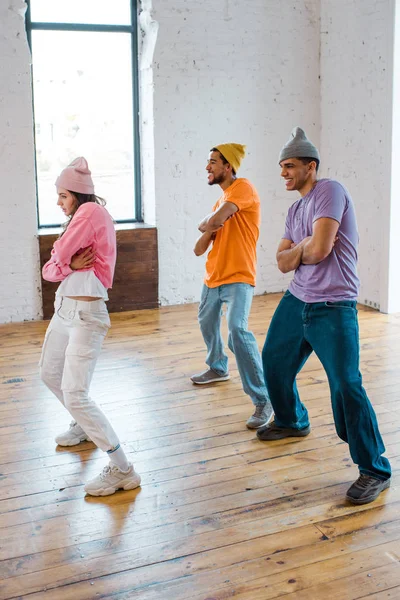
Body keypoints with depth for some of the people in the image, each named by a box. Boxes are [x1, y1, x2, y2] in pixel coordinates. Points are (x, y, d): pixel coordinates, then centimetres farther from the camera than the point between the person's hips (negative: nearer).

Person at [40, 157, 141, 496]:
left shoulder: (91, 211, -12)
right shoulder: (78, 219, 15)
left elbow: (61, 254, -18)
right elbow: (49, 270, 6)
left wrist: (63, 259, 3)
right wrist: (70, 264, -14)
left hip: (86, 314, -10)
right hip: (64, 308, 10)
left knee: (75, 394, -15)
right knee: (49, 373, 27)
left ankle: (122, 470, -11)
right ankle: (83, 427, 48)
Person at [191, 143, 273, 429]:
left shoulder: (243, 188, -11)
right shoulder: (220, 201, 15)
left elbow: (215, 220, -26)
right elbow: (199, 249, 10)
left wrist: (207, 223, -3)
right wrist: (209, 229, -10)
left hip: (238, 279, -10)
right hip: (213, 277, 10)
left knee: (238, 331, -24)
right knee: (207, 322, 26)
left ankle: (263, 400, -19)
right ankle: (218, 368, 52)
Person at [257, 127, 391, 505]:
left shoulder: (330, 192, -12)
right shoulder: (295, 210, 14)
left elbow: (319, 249, -23)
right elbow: (284, 262, 6)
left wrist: (299, 248, -3)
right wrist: (305, 248, -12)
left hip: (332, 309, -9)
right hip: (296, 301, 9)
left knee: (346, 386, -12)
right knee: (274, 361, 21)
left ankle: (375, 470, 1)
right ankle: (291, 422, 47)